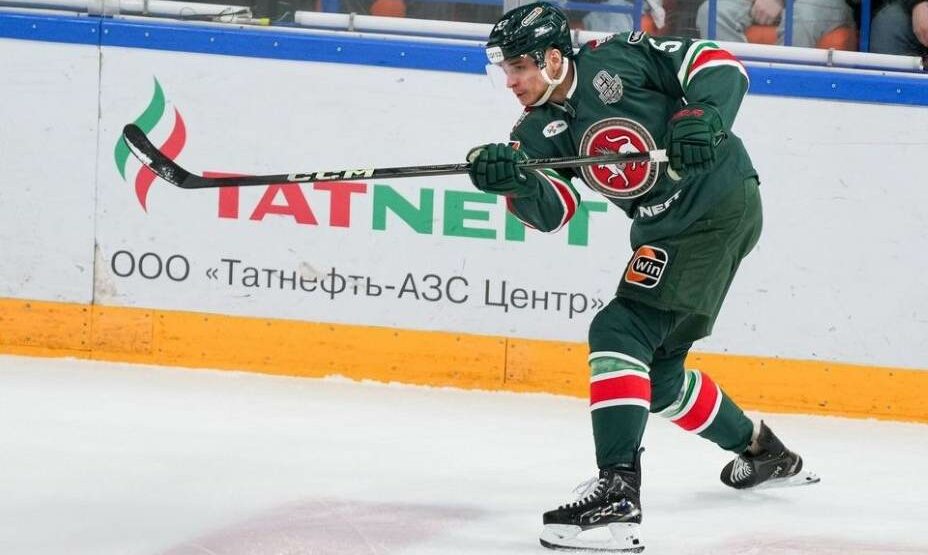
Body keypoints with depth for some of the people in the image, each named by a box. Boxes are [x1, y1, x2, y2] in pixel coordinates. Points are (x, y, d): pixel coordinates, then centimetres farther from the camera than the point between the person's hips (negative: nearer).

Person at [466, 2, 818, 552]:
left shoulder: (617, 57, -10)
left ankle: (619, 491, -29)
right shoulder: (538, 133, 7)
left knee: (621, 333, -20)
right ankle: (763, 452, 37)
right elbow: (550, 209, -8)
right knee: (656, 370, 15)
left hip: (722, 200, -9)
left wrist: (702, 117, -27)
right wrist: (511, 181, -28)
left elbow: (718, 64, -9)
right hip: (667, 229, 9)